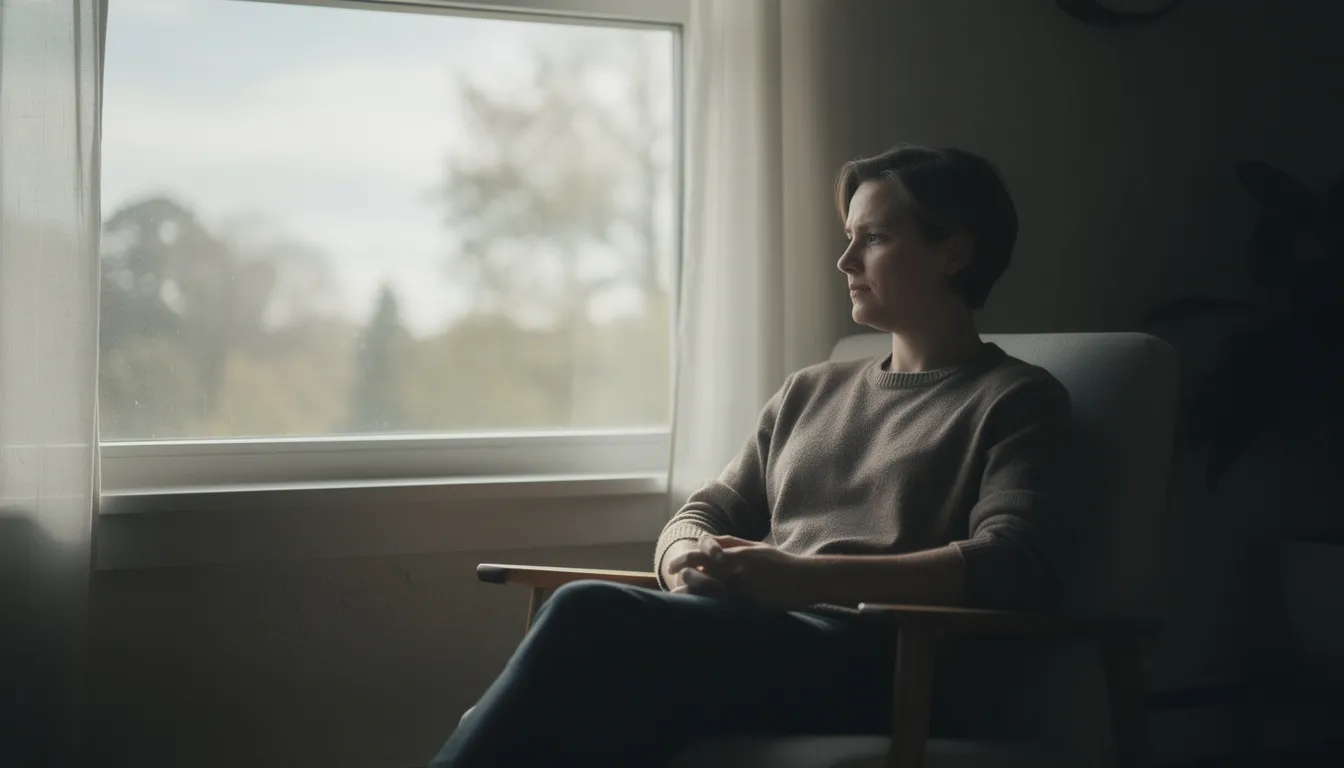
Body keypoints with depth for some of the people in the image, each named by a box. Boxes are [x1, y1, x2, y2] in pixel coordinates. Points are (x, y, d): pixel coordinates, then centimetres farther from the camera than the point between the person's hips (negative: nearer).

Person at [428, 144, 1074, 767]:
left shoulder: (1016, 399, 9)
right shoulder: (809, 393, 29)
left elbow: (1011, 567, -7)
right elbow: (707, 512, 26)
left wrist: (796, 576, -16)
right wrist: (689, 561, -2)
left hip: (865, 660, -5)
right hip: (756, 640, 5)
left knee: (589, 616, -30)